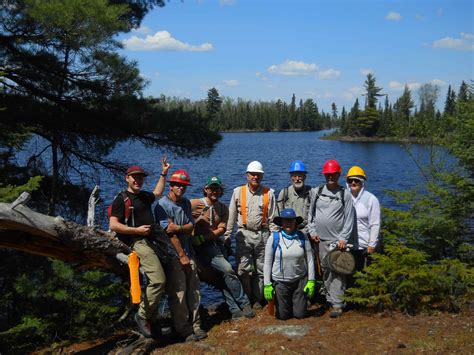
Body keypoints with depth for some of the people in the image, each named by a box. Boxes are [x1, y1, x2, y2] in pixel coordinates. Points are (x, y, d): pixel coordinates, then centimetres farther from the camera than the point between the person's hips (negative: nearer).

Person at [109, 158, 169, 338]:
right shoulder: (121, 199, -3)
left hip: (150, 241, 9)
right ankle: (143, 315, -7)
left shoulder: (144, 196, 19)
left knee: (155, 281, 7)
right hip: (138, 242, -9)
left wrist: (163, 174, 34)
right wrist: (137, 230, -15)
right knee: (158, 280, -21)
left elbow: (157, 192, 42)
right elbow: (113, 225, -12)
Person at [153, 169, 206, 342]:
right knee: (178, 293, -4)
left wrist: (178, 228, -17)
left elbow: (191, 227, 5)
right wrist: (182, 256, -12)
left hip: (188, 253, 7)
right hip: (173, 255, -7)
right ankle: (183, 330, 4)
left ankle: (195, 325, 16)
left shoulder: (186, 203, 12)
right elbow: (170, 233, -14)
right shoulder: (162, 205, -11)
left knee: (194, 291, 7)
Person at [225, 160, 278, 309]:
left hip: (262, 234, 1)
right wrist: (227, 235, 3)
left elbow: (272, 218, 5)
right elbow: (231, 216, 6)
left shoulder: (269, 193, 4)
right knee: (243, 269, -3)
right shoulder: (238, 192, 4)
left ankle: (257, 299, 20)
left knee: (261, 269, 7)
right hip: (244, 234, -1)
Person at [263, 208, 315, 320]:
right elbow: (267, 263, -4)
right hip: (280, 281, -1)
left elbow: (310, 260, 0)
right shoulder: (274, 238, -8)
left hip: (300, 280, 1)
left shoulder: (302, 237, -4)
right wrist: (267, 284, -7)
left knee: (300, 314, 5)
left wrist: (311, 281, -3)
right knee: (283, 315, 5)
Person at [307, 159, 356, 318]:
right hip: (321, 239, 3)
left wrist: (344, 238, -9)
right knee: (325, 270, 10)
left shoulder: (345, 194, 0)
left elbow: (349, 218, -2)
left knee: (338, 272, -7)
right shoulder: (316, 192, 8)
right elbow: (311, 213, 13)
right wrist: (312, 231, 3)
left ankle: (337, 304, -5)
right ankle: (330, 298, 23)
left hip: (338, 240, -3)